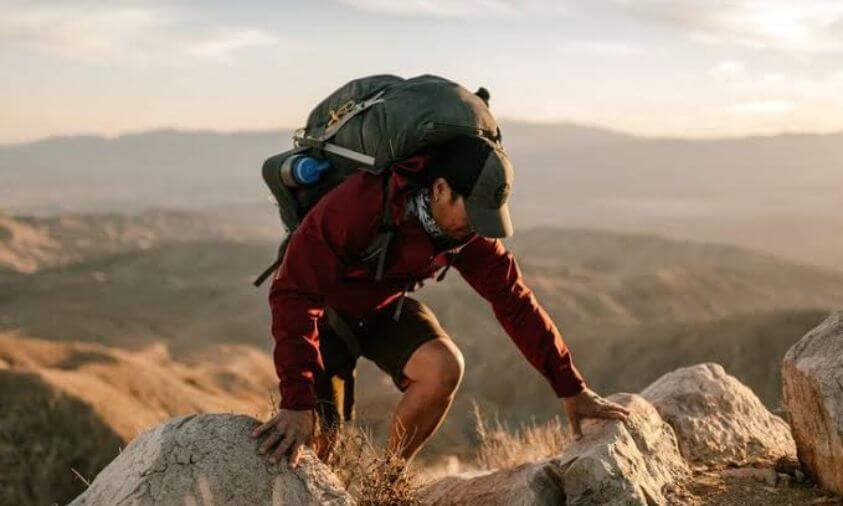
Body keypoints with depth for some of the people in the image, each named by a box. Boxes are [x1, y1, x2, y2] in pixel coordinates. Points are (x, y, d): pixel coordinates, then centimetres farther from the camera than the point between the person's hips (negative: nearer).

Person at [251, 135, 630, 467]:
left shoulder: (467, 229, -18)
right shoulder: (356, 204, -37)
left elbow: (513, 300, -13)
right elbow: (295, 293, -38)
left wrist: (571, 389, -12)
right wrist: (297, 403, -43)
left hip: (385, 306, 4)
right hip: (327, 308, -4)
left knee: (444, 369, -24)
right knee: (323, 435, -16)